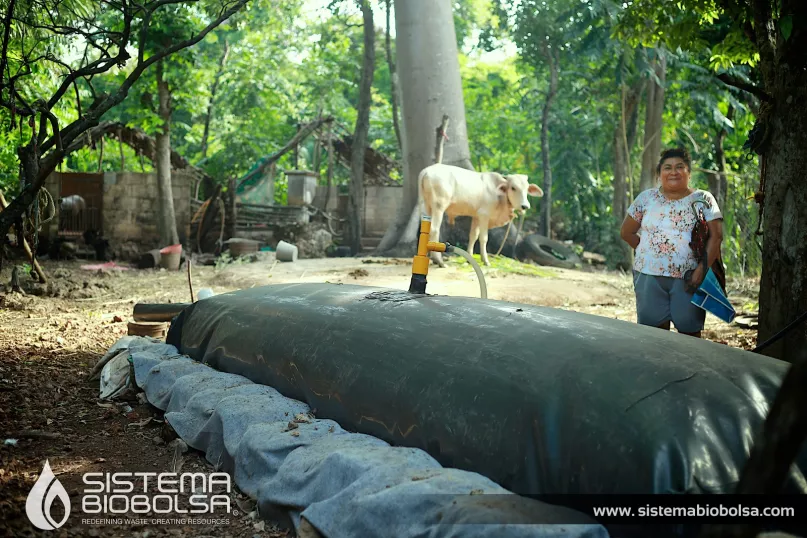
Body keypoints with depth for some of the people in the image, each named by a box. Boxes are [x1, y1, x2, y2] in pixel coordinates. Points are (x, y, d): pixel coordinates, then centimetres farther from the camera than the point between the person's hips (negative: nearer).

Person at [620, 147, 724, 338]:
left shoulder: (703, 200, 3)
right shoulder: (646, 198, 7)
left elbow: (715, 236, -4)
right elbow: (627, 232, 12)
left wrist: (702, 269, -14)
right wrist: (648, 251, 4)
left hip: (689, 278, -1)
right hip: (649, 276, 1)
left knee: (690, 331, 3)